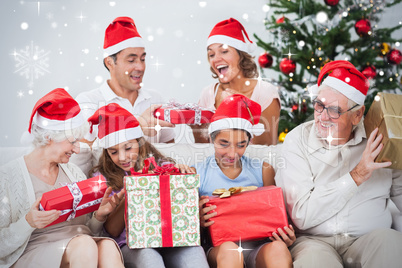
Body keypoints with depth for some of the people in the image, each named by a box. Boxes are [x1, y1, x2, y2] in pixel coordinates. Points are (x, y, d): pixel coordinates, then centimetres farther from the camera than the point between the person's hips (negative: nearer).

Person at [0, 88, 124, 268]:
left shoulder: (74, 172, 16)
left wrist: (99, 216, -3)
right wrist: (28, 223, -22)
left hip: (81, 249, 5)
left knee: (107, 247, -31)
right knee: (84, 244, -35)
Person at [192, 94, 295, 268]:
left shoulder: (263, 171, 14)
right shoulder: (197, 174, 8)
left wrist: (285, 238, -6)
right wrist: (197, 222, -15)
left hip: (257, 246, 1)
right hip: (218, 247, -1)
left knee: (278, 248, -33)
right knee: (229, 250, -37)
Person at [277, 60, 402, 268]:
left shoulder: (378, 142, 3)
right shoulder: (297, 140, -1)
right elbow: (301, 216, -10)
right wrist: (356, 176, -13)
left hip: (369, 238, 2)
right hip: (314, 240, -2)